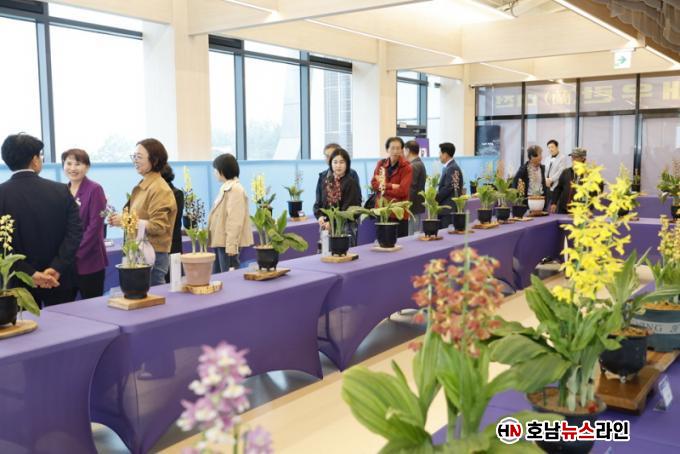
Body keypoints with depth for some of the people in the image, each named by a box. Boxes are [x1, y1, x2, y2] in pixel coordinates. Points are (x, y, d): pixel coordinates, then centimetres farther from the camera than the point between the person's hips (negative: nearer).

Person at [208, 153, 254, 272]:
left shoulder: (235, 189, -15)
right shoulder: (226, 188, 14)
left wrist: (231, 245, -22)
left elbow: (235, 220, -20)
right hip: (221, 240, 10)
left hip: (228, 242, -10)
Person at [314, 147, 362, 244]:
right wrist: (320, 216, -7)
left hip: (345, 227, -4)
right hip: (326, 227, 4)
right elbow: (318, 202, 12)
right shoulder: (326, 181, 11)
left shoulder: (351, 183, -6)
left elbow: (349, 207, -12)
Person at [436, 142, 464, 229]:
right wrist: (436, 197, 7)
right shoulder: (448, 167, 16)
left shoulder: (452, 168, -14)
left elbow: (448, 188, -19)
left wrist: (435, 199, -12)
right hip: (445, 209, 9)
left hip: (449, 209, -9)